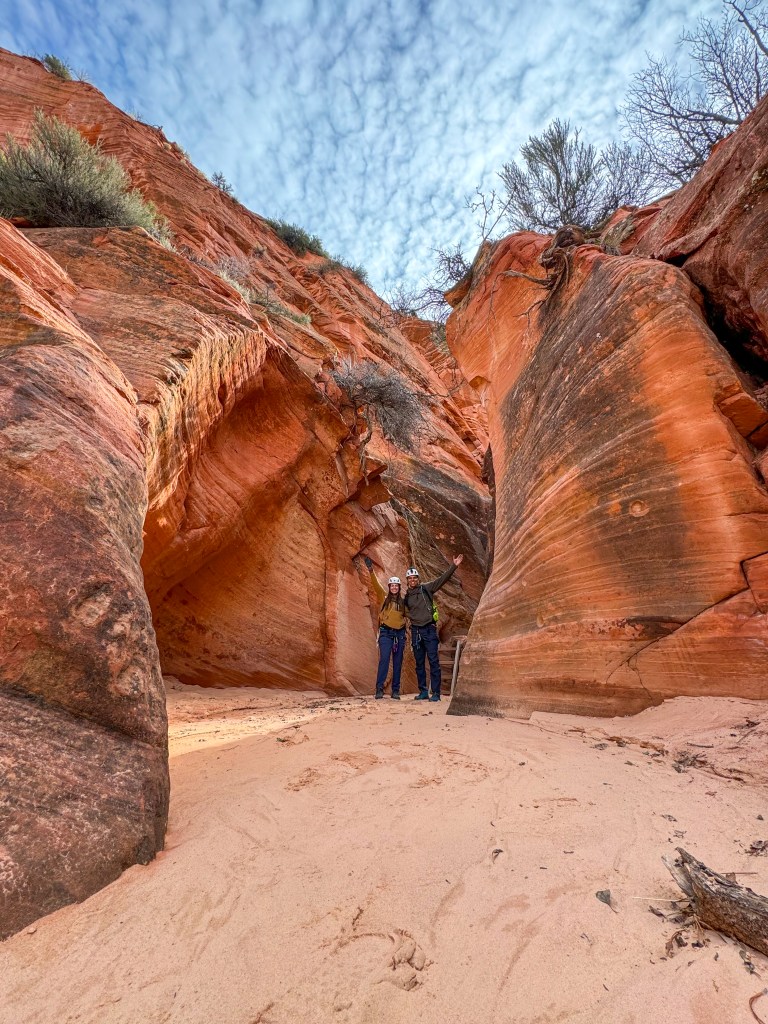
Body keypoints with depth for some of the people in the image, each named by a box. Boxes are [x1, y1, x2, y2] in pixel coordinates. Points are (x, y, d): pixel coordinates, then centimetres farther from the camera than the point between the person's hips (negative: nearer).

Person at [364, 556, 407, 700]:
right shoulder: (384, 597, 2)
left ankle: (395, 691, 14)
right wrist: (371, 571, -25)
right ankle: (379, 689, -6)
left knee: (397, 663, 6)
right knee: (384, 660, -12)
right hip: (386, 633, -3)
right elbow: (376, 585, -12)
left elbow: (406, 615, 19)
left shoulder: (403, 601, 8)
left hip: (400, 634, 3)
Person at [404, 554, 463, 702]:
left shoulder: (426, 588, 0)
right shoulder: (406, 597, 10)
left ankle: (436, 693, 1)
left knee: (433, 661, -5)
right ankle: (423, 691, 21)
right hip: (415, 631, 4)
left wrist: (454, 566, -18)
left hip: (429, 630, -4)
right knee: (419, 663, 11)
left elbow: (442, 579, -10)